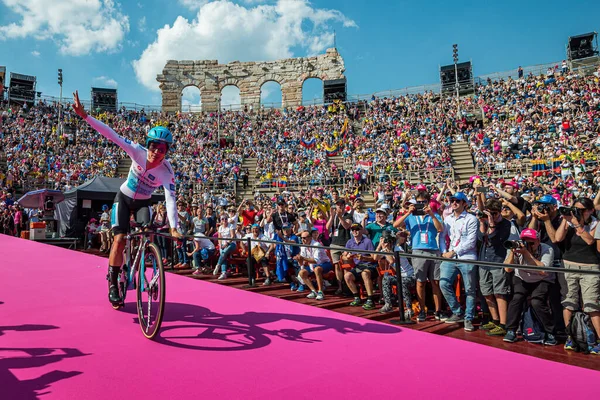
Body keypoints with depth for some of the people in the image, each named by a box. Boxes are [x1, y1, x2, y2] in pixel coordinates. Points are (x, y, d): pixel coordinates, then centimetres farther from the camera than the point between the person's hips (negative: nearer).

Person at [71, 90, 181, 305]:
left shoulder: (167, 172, -28)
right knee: (120, 238, -14)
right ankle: (113, 283, 1)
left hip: (143, 203, 0)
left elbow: (170, 199, -37)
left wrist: (174, 228, -47)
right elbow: (112, 135, -28)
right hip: (124, 198, 0)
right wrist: (84, 115, -34)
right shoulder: (138, 152, -25)